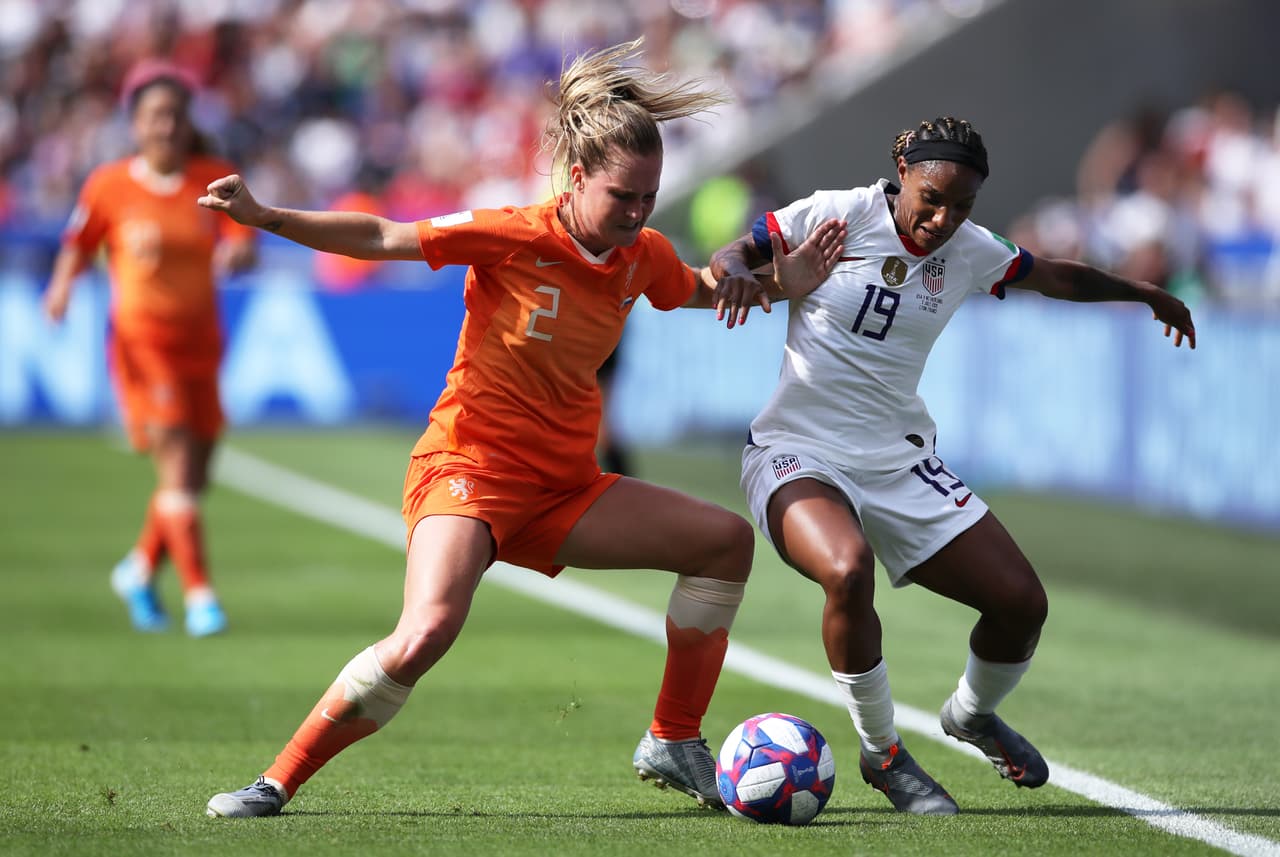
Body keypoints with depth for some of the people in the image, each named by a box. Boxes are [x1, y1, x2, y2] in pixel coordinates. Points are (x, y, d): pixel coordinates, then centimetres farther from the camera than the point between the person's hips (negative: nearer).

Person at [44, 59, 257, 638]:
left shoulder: (217, 180, 1)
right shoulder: (109, 186, -3)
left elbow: (247, 246, -7)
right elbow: (78, 244, 9)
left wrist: (236, 254, -30)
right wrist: (62, 286, -10)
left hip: (199, 340, 4)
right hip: (141, 339, -4)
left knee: (193, 476, 10)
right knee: (177, 463, -17)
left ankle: (140, 570, 35)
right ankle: (199, 595, -17)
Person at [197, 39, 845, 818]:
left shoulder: (644, 257, 2)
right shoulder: (516, 237, -16)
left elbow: (704, 291, 25)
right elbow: (379, 239, -11)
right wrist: (263, 216, -20)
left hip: (564, 488, 7)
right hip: (468, 468, -7)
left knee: (726, 539, -1)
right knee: (428, 630, -31)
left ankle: (673, 745, 10)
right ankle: (278, 782, -16)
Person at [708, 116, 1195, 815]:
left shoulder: (971, 251, 3)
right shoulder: (839, 215, -11)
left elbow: (1059, 277, 21)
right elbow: (730, 254, -6)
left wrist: (1147, 294, 35)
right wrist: (734, 270, -31)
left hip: (901, 461, 5)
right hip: (799, 454, -5)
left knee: (1022, 602, -2)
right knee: (848, 570, -36)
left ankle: (972, 714, 34)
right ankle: (882, 754, -13)